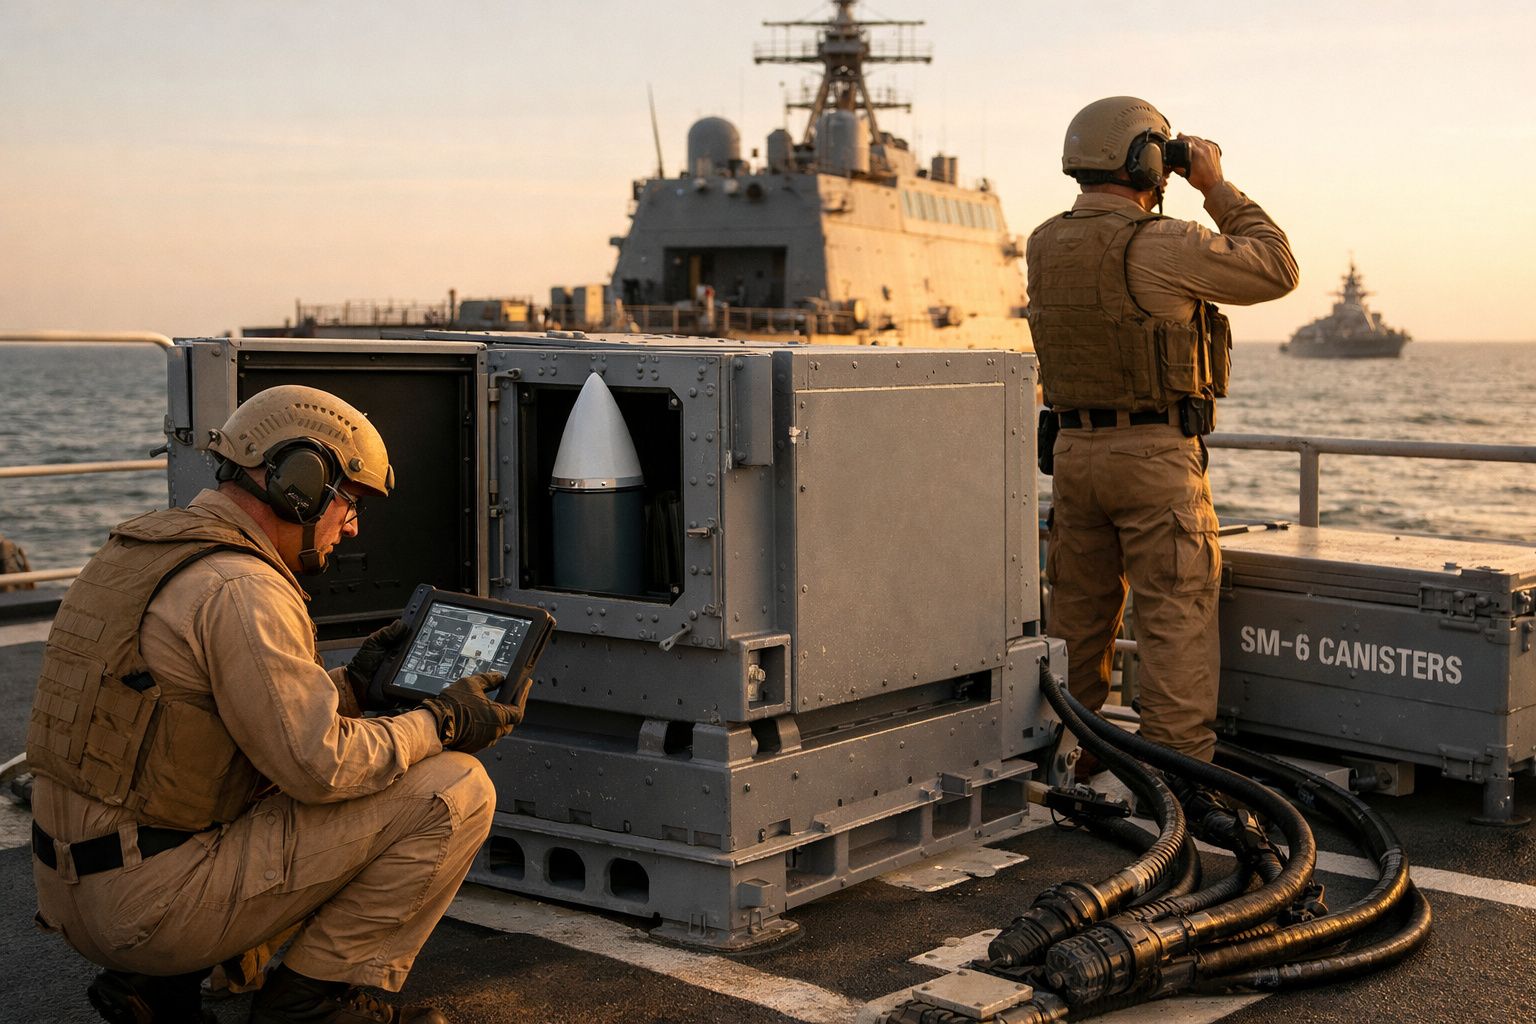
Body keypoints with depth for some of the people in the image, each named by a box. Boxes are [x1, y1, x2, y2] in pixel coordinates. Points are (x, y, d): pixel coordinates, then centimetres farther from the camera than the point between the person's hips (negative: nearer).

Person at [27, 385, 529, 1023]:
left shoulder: (143, 551, 14)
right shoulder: (241, 590, -17)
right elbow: (319, 765, -19)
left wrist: (353, 683, 18)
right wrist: (443, 724, -5)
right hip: (154, 900, -9)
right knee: (454, 792, -7)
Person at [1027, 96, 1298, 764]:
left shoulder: (1043, 246, 5)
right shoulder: (1161, 245, -15)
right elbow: (1275, 270, -5)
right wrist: (1216, 187, 2)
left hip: (1074, 451, 7)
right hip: (1158, 457, -6)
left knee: (1076, 621, 15)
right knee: (1176, 620, -1)